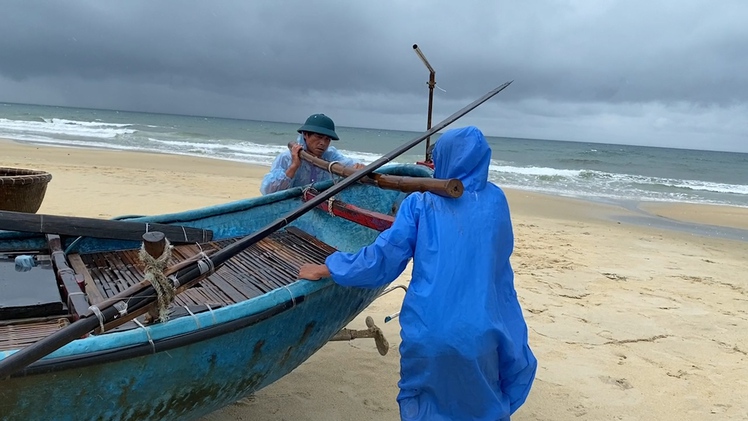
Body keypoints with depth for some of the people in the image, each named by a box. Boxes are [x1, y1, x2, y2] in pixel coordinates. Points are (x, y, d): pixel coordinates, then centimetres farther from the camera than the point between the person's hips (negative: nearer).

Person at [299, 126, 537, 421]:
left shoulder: (420, 204, -1)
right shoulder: (495, 200, 6)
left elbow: (384, 257, -4)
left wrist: (325, 269, 7)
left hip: (428, 332, -1)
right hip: (481, 331, 2)